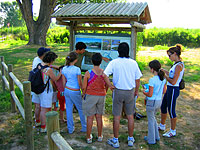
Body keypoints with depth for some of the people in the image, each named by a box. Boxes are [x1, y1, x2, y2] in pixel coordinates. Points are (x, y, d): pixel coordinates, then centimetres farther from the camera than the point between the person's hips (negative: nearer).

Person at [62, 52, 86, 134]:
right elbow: (80, 83, -12)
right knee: (81, 109, 13)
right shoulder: (77, 69, -18)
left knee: (69, 109, 13)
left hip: (67, 90, 5)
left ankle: (70, 129, 21)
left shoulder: (64, 69, 0)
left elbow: (64, 82, 7)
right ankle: (84, 127, 25)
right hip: (75, 92, -5)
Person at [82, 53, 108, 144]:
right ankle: (100, 136, 25)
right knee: (99, 117, 14)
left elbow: (84, 87, -9)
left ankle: (89, 137, 17)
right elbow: (106, 86, 5)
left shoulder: (88, 73, -13)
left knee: (90, 117, 6)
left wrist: (83, 94, 10)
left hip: (90, 96, -3)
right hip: (101, 96, 3)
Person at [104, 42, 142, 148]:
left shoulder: (114, 62, -9)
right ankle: (130, 139, 27)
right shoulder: (134, 63, -2)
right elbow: (137, 79, 3)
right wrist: (136, 91, 15)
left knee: (116, 117, 8)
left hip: (118, 91, -2)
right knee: (130, 116, 14)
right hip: (130, 92, 2)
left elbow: (105, 75, -17)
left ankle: (115, 141, 19)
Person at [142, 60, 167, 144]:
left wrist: (144, 92, -2)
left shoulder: (152, 80, -23)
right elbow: (164, 91, 9)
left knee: (151, 120, 10)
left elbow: (150, 94, -21)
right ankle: (156, 136, 36)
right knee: (153, 118, 26)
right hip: (159, 101, 7)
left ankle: (151, 139, 24)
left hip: (151, 102, -7)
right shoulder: (163, 78, -1)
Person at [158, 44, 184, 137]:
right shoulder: (177, 64, 8)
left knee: (171, 110, 4)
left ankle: (173, 131, 22)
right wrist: (165, 71, 7)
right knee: (163, 107, 20)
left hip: (173, 90, -10)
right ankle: (162, 126, 38)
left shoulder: (179, 65, -21)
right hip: (169, 89, 10)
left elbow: (173, 82, -24)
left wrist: (164, 75, -15)